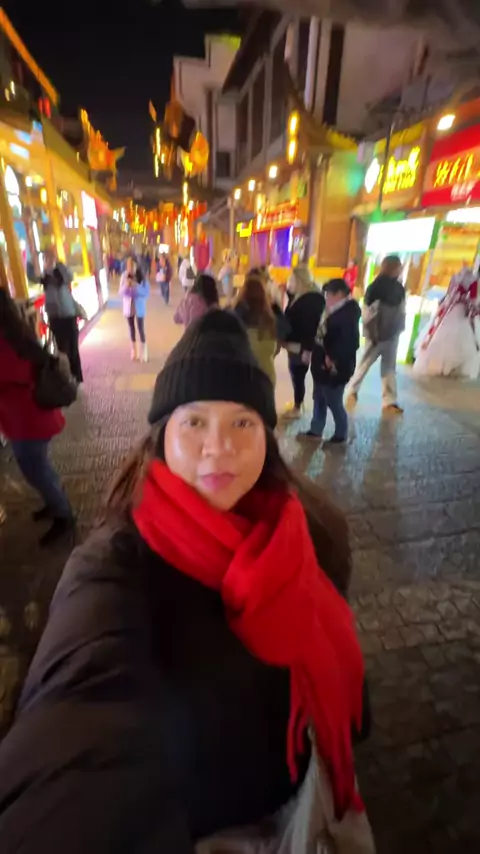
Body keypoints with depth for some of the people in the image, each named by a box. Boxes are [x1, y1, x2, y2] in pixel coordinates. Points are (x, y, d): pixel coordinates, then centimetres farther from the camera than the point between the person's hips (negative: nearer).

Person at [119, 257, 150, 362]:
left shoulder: (142, 277, -12)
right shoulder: (124, 276, -6)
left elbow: (147, 293, -14)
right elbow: (121, 292, -5)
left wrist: (136, 286, -27)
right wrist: (126, 286, -25)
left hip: (139, 307, -3)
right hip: (128, 307, 3)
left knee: (140, 329, 0)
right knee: (131, 328, 15)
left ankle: (144, 351, 15)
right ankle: (133, 350, 31)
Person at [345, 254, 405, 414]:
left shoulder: (399, 288, 5)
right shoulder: (376, 287, -13)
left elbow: (401, 311, 13)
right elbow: (368, 312, -16)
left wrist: (399, 328, 7)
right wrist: (371, 334, -18)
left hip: (392, 335, 6)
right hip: (378, 335, -6)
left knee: (389, 367, 8)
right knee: (365, 363, 7)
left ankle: (389, 401, 14)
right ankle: (351, 391, 24)